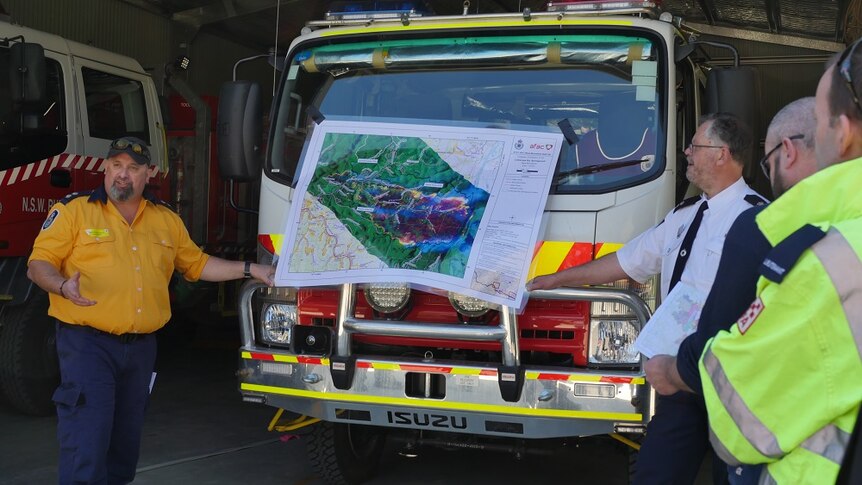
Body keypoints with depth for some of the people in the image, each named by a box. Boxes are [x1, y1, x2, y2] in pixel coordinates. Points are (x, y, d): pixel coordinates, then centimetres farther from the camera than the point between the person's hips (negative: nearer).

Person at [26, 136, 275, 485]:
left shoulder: (166, 220, 13)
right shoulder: (74, 210, -1)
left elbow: (197, 265, 23)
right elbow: (38, 265, -5)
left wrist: (248, 269, 16)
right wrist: (63, 285, -26)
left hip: (141, 347, 5)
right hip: (87, 342, -5)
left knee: (126, 444, 14)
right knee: (86, 447, -11)